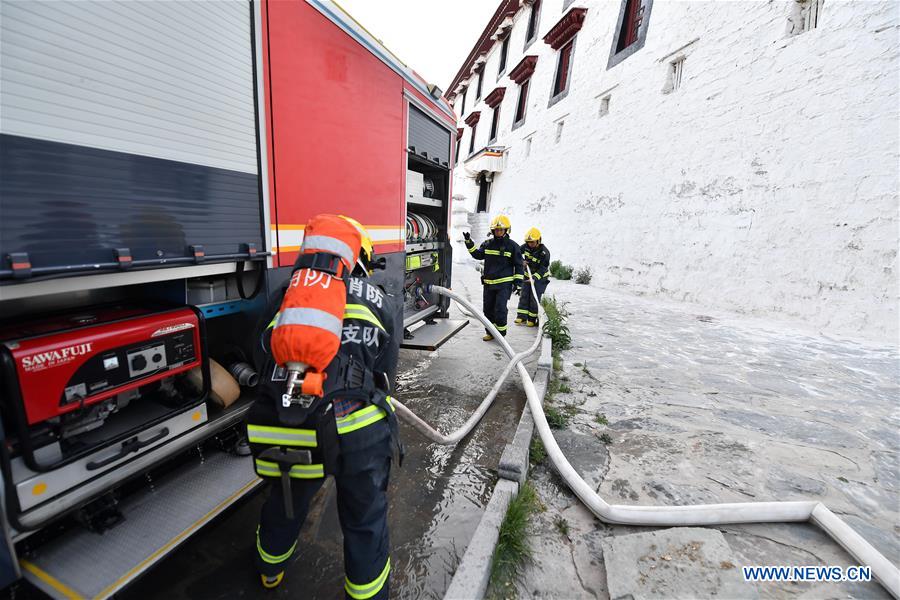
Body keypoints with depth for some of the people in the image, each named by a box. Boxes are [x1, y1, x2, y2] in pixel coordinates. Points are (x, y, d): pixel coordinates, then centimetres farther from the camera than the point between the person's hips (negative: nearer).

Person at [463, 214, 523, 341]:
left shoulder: (512, 246, -2)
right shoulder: (487, 244, 7)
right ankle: (490, 332, 24)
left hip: (504, 284, -4)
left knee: (500, 309, -8)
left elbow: (518, 265, 2)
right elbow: (477, 255, 15)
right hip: (488, 283, 4)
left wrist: (518, 283, -4)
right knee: (488, 308, 9)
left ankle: (501, 334, 9)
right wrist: (469, 243, 3)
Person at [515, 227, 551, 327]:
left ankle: (532, 319, 3)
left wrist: (534, 278, -41)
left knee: (534, 298, -7)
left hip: (540, 277, -5)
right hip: (528, 274, 5)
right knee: (524, 295, 1)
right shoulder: (525, 246, -11)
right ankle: (522, 316, 5)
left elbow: (543, 269, -28)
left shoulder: (544, 252, -25)